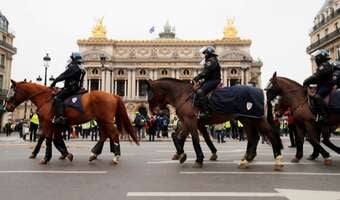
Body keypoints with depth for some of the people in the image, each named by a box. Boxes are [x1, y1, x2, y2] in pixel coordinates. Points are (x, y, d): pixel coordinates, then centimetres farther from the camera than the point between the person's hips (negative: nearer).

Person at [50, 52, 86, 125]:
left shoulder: (73, 67, -10)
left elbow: (63, 76, -11)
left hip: (70, 88, -10)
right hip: (77, 88, 10)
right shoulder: (82, 69, 20)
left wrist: (54, 82, -1)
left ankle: (60, 117, -30)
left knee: (58, 98, -17)